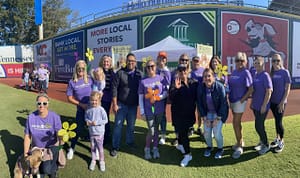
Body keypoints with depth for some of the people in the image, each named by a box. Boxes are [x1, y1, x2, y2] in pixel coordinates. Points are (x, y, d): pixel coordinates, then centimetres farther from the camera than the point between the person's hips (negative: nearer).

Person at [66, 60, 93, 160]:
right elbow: (69, 98, -4)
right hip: (81, 110, -1)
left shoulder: (89, 79, -2)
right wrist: (81, 104, -13)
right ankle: (71, 149, 28)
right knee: (78, 129, 5)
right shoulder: (72, 82, -6)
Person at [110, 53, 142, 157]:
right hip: (121, 104, -2)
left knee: (131, 125, 16)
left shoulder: (139, 74, -1)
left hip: (133, 105, 2)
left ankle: (130, 142, 38)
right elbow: (114, 88, -7)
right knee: (118, 126, 4)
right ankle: (115, 147, 16)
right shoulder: (120, 73, -6)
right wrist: (114, 104, -9)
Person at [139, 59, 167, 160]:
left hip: (159, 109, 2)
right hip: (148, 110, -1)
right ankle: (147, 149, 23)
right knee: (151, 130, 0)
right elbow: (140, 97, 1)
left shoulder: (160, 78, 0)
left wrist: (159, 97, -18)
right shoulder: (143, 81, -2)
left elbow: (166, 92, 2)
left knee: (156, 129, 13)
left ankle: (155, 149, 29)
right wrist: (141, 111, -2)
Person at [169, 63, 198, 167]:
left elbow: (195, 96, 0)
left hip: (189, 112, 3)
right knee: (182, 132, -3)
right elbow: (171, 97, -16)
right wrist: (176, 88, -30)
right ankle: (187, 154, 7)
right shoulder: (175, 83, -7)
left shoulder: (193, 83, -1)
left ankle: (180, 145, 43)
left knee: (183, 131, 16)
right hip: (178, 112, -2)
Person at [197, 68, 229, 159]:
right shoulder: (200, 87, -14)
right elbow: (199, 103, -4)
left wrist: (218, 118, -15)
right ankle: (209, 147, 26)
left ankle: (220, 148, 18)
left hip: (219, 112, -3)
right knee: (206, 132, -4)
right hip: (207, 112, 3)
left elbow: (223, 103, -15)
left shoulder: (220, 86, -21)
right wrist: (204, 117, -6)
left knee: (217, 132, -11)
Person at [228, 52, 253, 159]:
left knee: (236, 123, -6)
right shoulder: (234, 72, 8)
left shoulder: (246, 72, -10)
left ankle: (239, 147, 7)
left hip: (240, 101, -6)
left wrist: (242, 100, -15)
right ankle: (241, 142, 32)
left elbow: (250, 89, -12)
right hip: (232, 100, 7)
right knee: (237, 122, 16)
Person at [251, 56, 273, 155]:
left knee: (259, 126, -1)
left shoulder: (265, 75, -14)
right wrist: (252, 102, 15)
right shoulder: (255, 75, 7)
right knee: (259, 125, 17)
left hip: (262, 106, -7)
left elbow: (269, 92, -16)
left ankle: (266, 145, 19)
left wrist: (264, 105, -18)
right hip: (255, 106, 7)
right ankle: (262, 142, 35)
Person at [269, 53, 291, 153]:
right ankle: (277, 139, 30)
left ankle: (281, 142, 17)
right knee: (276, 121, 15)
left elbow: (287, 89, -10)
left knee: (279, 122, -2)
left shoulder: (285, 72, -8)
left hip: (280, 102, -4)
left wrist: (282, 102, -14)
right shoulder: (271, 73, 5)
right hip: (272, 102, 4)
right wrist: (268, 100, 5)